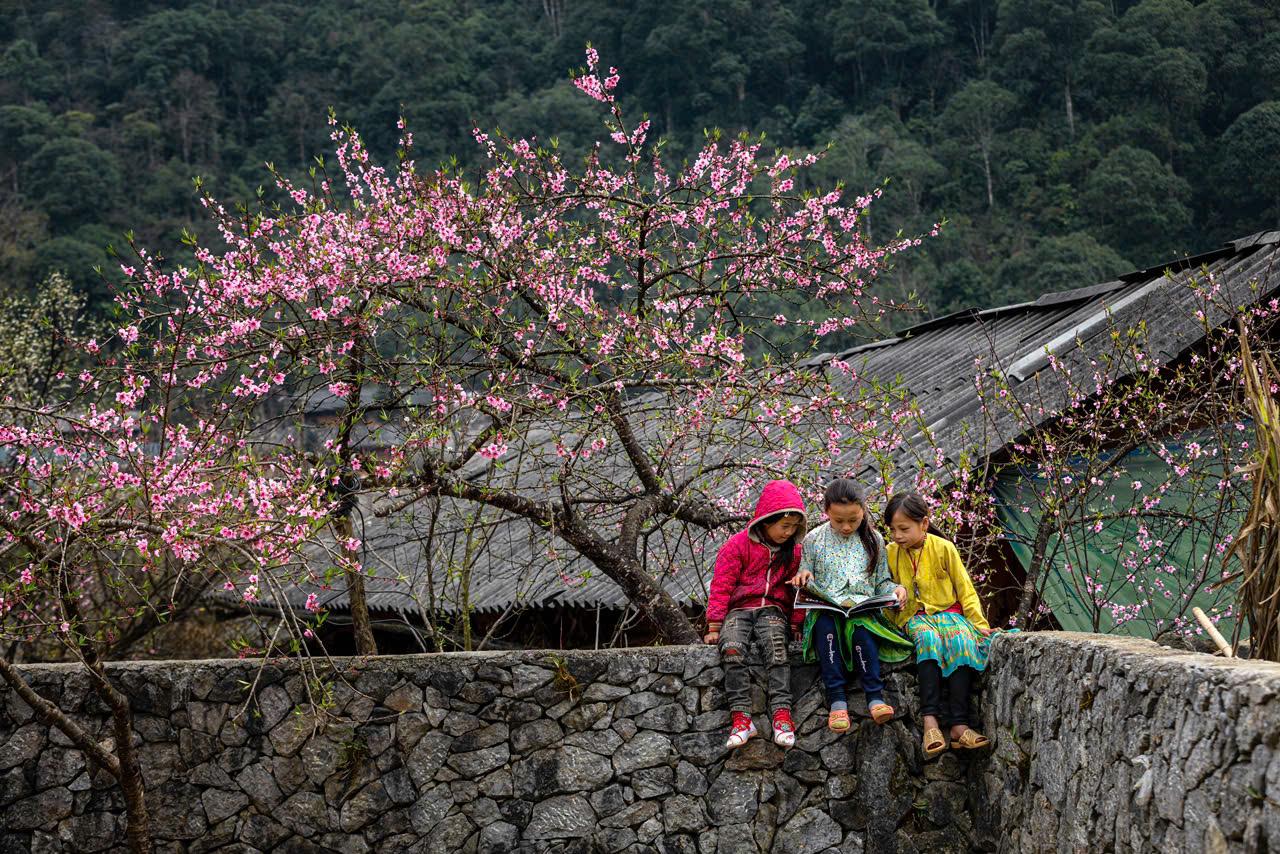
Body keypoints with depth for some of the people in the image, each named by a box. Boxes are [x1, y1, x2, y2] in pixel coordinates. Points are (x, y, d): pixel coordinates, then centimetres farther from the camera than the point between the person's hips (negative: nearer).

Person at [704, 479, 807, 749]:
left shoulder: (793, 550, 13)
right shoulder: (738, 545, 2)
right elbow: (721, 587, 1)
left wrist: (796, 623, 7)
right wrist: (714, 626, -5)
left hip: (772, 611, 1)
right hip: (738, 610, -1)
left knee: (775, 646, -33)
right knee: (732, 649, -33)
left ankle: (782, 714, -41)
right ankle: (741, 718, -37)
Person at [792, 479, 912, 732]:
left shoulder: (873, 540, 12)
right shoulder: (814, 540, 8)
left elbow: (882, 582, 18)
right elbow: (806, 583, 14)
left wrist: (896, 589, -4)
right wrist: (804, 577, -9)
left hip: (863, 607, 0)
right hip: (826, 608, 0)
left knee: (861, 626, -34)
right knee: (825, 625, -35)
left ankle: (875, 696, -35)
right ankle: (836, 699, -37)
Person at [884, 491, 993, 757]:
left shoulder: (943, 548, 0)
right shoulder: (891, 553, 7)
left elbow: (964, 588, 5)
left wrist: (978, 622, -3)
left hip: (949, 612, -1)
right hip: (915, 617, 1)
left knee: (961, 640, -35)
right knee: (928, 638, -36)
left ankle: (959, 724, -40)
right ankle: (930, 719, -47)